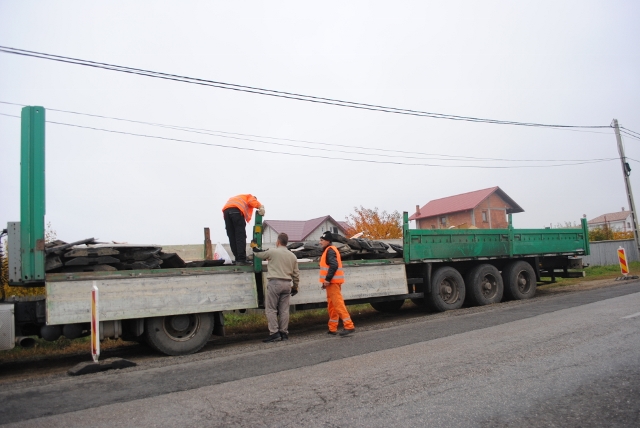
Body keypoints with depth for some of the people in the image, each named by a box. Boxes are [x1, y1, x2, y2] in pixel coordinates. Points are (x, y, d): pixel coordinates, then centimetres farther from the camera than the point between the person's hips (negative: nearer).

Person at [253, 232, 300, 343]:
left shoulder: (272, 252, -5)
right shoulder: (292, 256, 12)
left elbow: (258, 254, 9)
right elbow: (296, 273, 16)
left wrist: (254, 248, 31)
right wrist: (295, 286, 26)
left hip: (275, 283, -6)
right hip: (287, 284, 6)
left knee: (271, 309, 0)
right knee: (284, 309, 9)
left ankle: (274, 333, -5)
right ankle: (284, 333, 11)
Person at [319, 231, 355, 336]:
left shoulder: (330, 250, -12)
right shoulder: (329, 250, 20)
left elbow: (334, 265, -25)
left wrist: (327, 279, -24)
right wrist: (327, 280, 15)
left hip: (332, 282, -11)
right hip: (332, 282, 11)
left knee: (338, 304, -12)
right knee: (331, 305, 13)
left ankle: (349, 326, -13)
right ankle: (332, 328, 18)